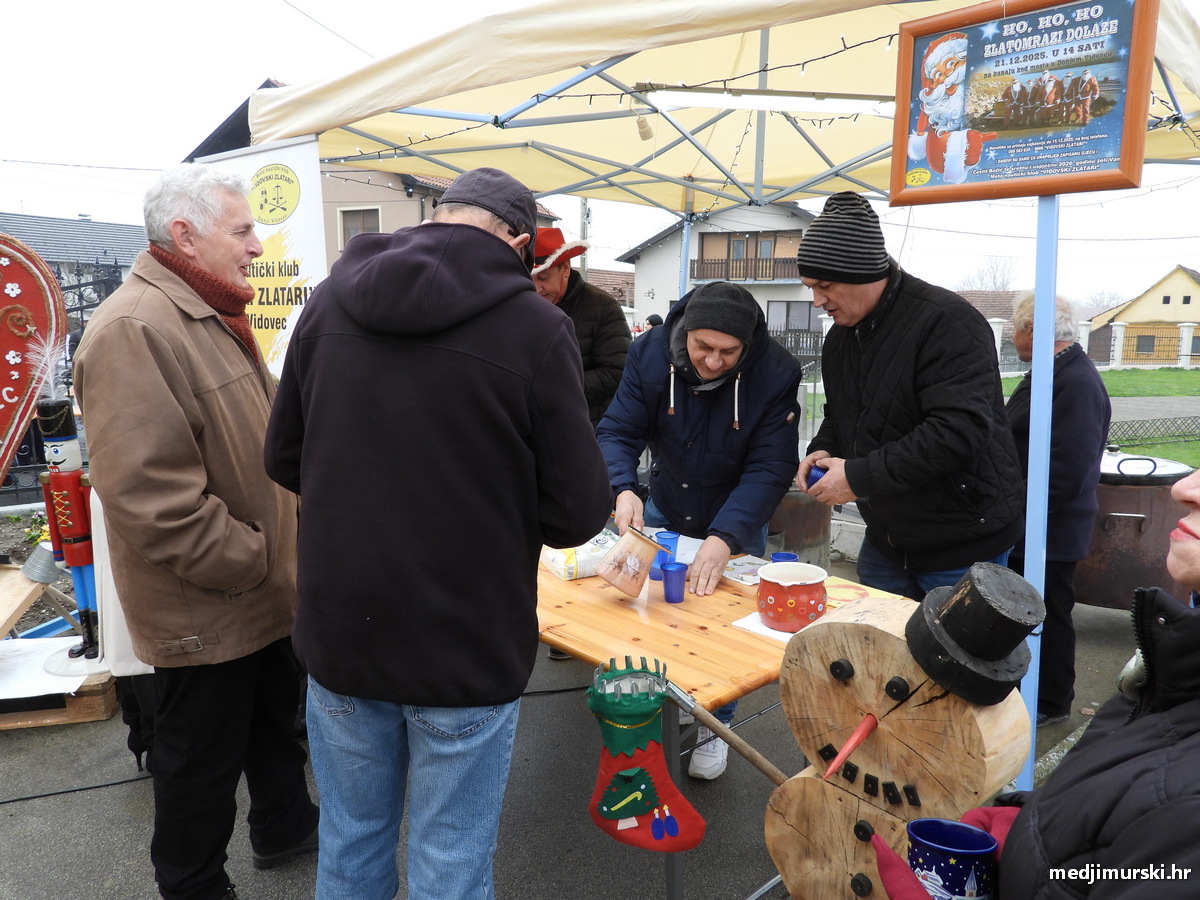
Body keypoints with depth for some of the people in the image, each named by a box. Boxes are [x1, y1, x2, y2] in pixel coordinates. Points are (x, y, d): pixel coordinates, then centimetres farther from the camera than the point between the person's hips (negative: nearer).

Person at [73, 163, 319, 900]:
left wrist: (282, 540, 14)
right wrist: (249, 562, -21)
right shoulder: (135, 329, -23)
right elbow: (146, 492, -30)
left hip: (262, 590, 10)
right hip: (206, 607, -9)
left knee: (275, 716, 26)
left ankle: (285, 826, 48)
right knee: (206, 751, 11)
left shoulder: (210, 316, 11)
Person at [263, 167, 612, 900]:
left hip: (339, 632, 4)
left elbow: (285, 460, 8)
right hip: (467, 645, -4)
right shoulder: (534, 325, -15)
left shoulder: (331, 301, -2)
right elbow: (577, 513, -13)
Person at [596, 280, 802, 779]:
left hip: (737, 523, -2)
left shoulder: (775, 373, -27)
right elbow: (618, 432, -20)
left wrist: (724, 538, -41)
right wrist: (624, 490, -41)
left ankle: (715, 724, 30)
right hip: (664, 511, 2)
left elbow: (770, 468, -28)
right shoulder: (650, 354, -21)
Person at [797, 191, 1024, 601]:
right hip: (885, 539, 8)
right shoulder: (840, 336, 6)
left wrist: (860, 476, -26)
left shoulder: (948, 321, -20)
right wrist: (822, 449, -3)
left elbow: (959, 430, -30)